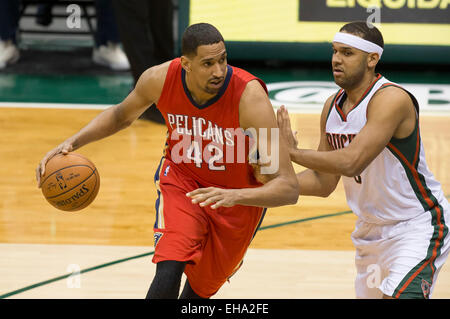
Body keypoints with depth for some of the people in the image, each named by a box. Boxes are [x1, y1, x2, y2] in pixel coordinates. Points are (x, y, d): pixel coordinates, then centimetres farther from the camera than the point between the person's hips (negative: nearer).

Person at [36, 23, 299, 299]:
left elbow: (288, 188, -38)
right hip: (181, 176, 1)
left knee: (201, 289, 14)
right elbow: (122, 115, 4)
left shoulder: (249, 96, -35)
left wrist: (235, 196, -56)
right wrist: (73, 142, -11)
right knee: (168, 274, -23)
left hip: (240, 197, -1)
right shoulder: (160, 79, -23)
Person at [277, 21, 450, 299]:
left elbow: (351, 162, -34)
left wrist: (292, 152, -28)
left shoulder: (392, 99, -24)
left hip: (418, 225, -9)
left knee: (398, 296, -26)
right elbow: (324, 182, 7)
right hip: (372, 230, 9)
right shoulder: (333, 106, 1)